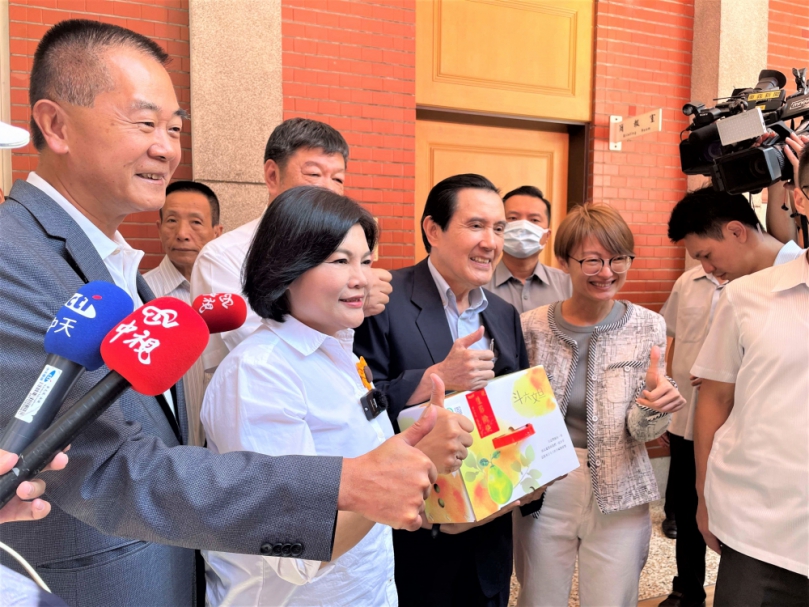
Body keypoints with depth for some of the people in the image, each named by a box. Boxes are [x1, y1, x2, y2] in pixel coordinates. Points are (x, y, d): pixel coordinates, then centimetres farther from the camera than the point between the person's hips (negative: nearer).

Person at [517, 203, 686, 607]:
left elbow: (640, 431, -4)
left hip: (619, 496, 0)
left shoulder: (647, 327, -7)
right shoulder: (532, 326, -8)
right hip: (543, 490, 0)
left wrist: (653, 406, -25)